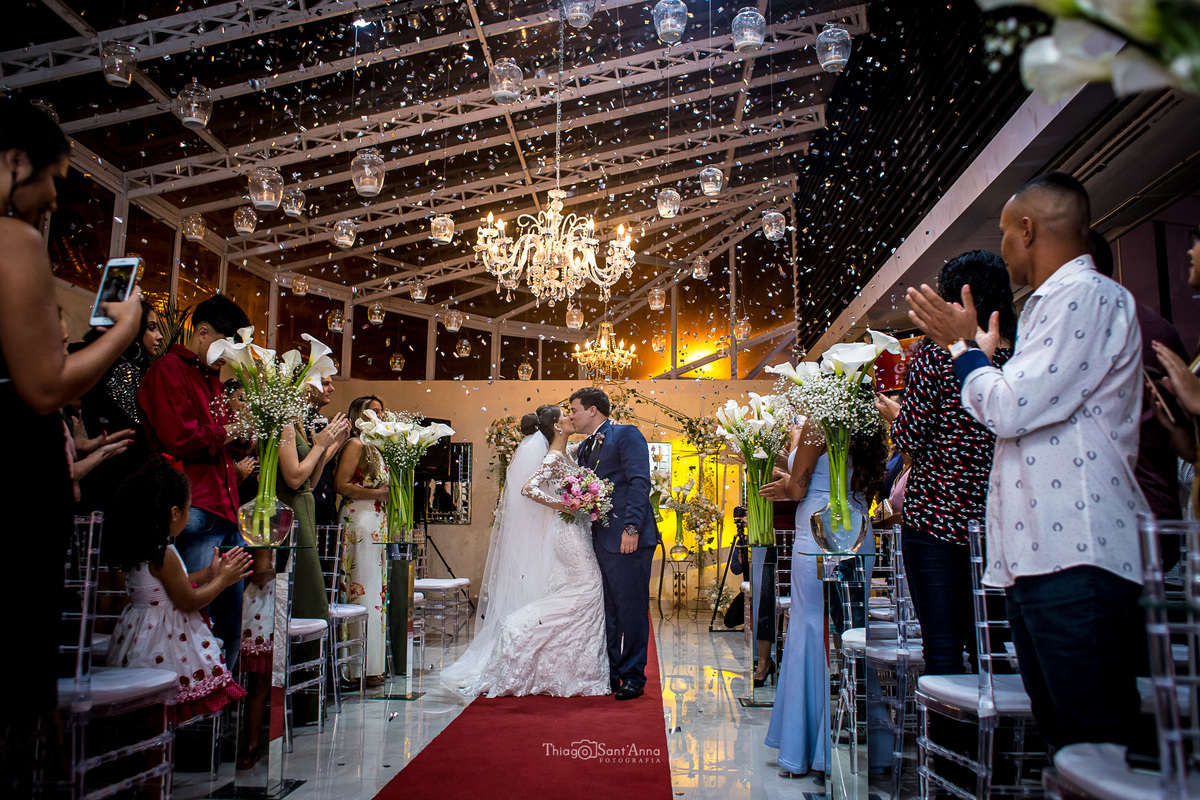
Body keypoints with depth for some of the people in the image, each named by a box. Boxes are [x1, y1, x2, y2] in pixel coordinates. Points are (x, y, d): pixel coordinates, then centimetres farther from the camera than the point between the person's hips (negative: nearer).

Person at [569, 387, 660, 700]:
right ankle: (610, 674, 22)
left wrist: (631, 528, -21)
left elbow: (639, 483, -13)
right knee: (605, 610, 12)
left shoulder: (626, 435, -4)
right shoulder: (584, 448, 20)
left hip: (627, 539, -8)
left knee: (631, 609, -1)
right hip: (598, 539, 8)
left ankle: (633, 677, 9)